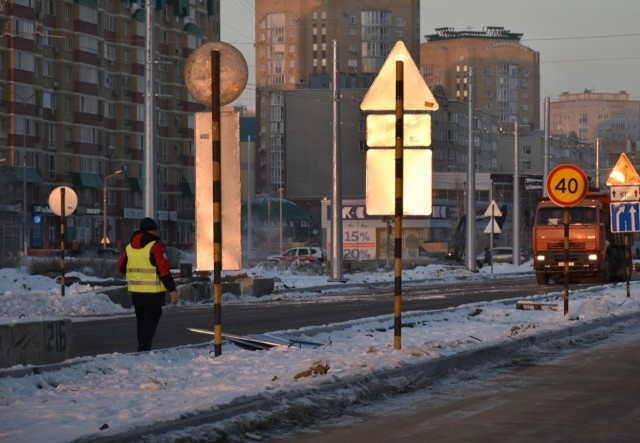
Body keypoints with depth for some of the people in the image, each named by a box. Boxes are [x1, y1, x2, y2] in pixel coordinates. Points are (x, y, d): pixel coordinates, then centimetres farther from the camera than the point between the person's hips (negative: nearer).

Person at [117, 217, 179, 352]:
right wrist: (172, 290, -12)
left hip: (136, 292, 7)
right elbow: (164, 270, -17)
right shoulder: (155, 247, -13)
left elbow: (121, 267, 18)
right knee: (151, 321, -4)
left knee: (141, 321, 17)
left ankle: (143, 348, 25)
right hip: (153, 292, -7)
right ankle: (143, 351, -13)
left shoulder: (129, 247, 8)